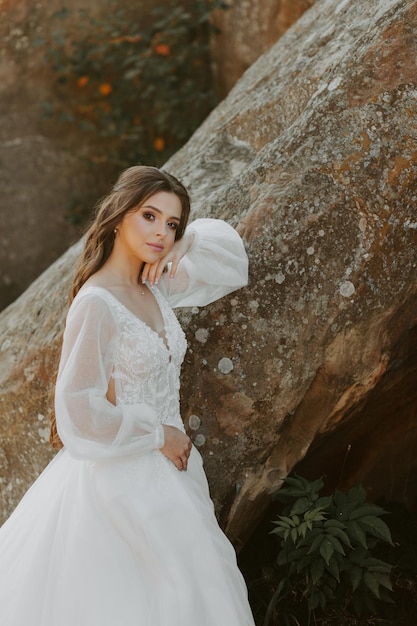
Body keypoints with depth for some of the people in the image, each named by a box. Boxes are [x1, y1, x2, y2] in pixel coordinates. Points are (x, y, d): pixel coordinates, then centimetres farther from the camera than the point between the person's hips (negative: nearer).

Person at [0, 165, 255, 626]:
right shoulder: (96, 303, -20)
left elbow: (229, 262, 17)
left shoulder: (155, 287, 2)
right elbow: (79, 407, -23)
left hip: (166, 464, 8)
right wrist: (158, 434, -13)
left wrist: (184, 246, -3)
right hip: (125, 476, -8)